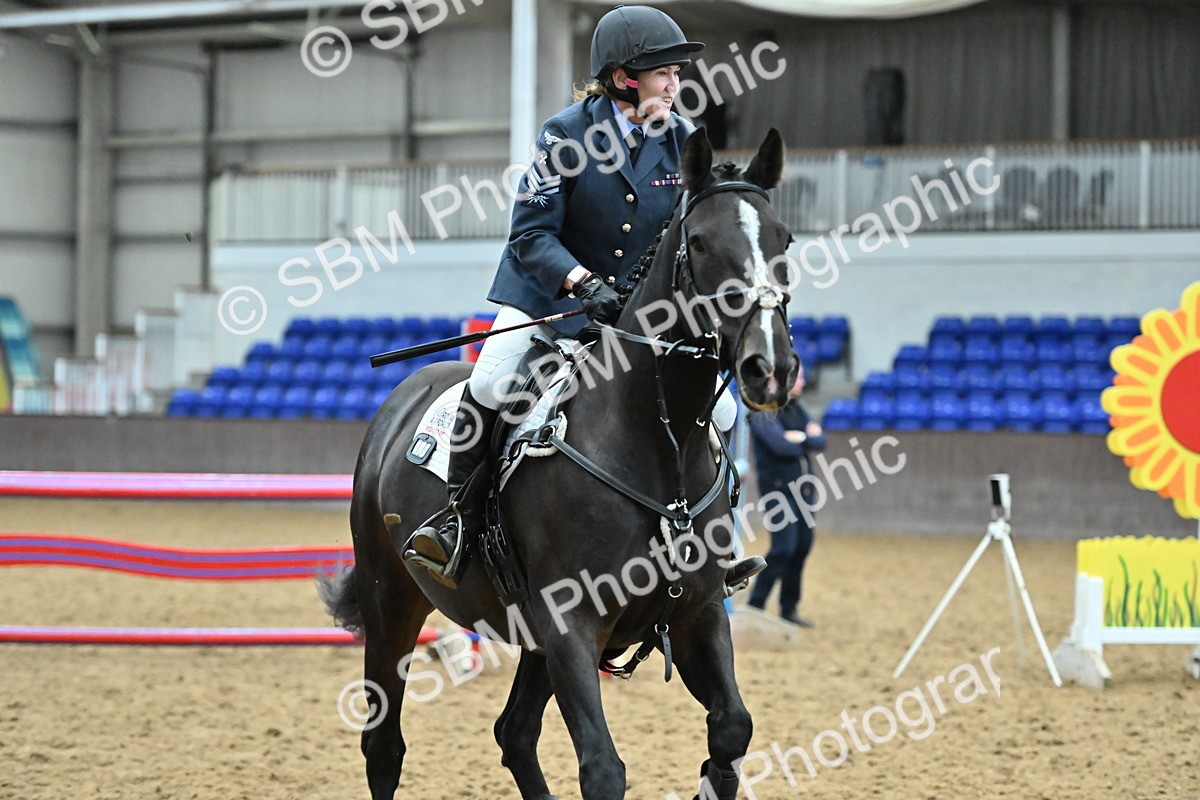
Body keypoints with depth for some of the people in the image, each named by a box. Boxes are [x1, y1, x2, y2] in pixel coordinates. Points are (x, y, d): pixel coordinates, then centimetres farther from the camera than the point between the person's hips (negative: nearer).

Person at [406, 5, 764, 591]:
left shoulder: (682, 140, -3)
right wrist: (584, 282, -31)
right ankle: (459, 520, -7)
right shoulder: (566, 134, -15)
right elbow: (531, 233, -16)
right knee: (488, 386, -25)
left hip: (642, 306, 4)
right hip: (550, 295, -4)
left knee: (719, 411, -4)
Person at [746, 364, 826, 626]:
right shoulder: (764, 411, -12)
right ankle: (755, 607, -8)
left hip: (802, 488, 8)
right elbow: (781, 445, -24)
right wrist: (807, 440, -8)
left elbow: (820, 441, 5)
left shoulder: (796, 408, 12)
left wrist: (799, 437, -14)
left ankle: (789, 608, 20)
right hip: (777, 489, -8)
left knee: (802, 546, 9)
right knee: (784, 547, -15)